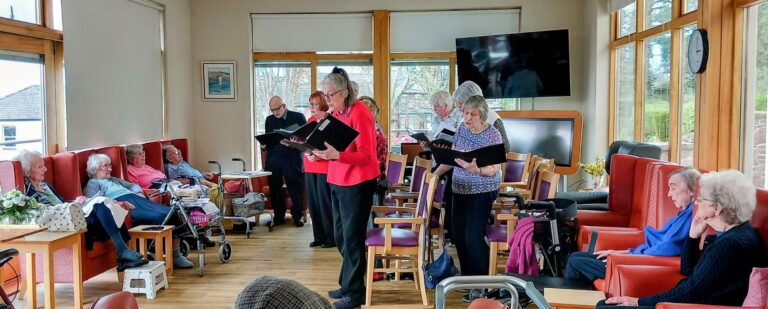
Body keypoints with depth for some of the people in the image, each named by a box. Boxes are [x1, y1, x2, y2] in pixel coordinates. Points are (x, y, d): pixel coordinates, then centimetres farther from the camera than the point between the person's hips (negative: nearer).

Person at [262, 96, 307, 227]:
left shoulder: (298, 117, 1)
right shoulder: (269, 120, 14)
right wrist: (265, 145, -4)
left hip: (292, 158, -3)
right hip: (274, 159, 4)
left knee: (295, 187, -2)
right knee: (274, 188, 3)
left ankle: (297, 216, 10)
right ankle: (279, 216, 15)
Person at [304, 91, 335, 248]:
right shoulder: (310, 120, 14)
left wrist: (319, 156, -22)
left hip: (325, 167, -7)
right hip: (310, 167, 7)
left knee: (325, 202, -3)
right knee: (313, 202, 9)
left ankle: (331, 238, 7)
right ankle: (319, 237, 19)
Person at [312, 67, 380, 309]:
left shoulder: (360, 114, -15)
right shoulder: (336, 114, 13)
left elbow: (366, 155, -19)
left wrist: (336, 155, -31)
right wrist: (321, 151, -1)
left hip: (357, 183, -9)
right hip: (337, 181, 9)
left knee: (352, 238, -3)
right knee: (341, 237, 15)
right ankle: (347, 285, 27)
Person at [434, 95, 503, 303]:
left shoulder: (493, 135, -12)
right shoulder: (462, 130, 6)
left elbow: (494, 169, -17)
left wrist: (476, 170, -35)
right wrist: (435, 173, 4)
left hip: (482, 192, -6)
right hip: (460, 189, 6)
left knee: (473, 237, -9)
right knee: (458, 234, 8)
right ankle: (467, 277, 23)